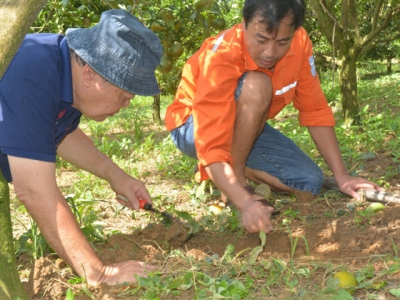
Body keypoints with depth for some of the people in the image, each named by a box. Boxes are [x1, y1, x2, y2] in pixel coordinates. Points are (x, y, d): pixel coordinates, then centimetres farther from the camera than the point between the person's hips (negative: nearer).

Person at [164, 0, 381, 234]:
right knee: (256, 85, -34)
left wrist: (341, 176, -14)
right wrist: (246, 204, -54)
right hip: (194, 128, -6)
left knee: (309, 183, -11)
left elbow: (315, 111, -9)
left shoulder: (299, 44, -19)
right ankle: (235, 179, -18)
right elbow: (211, 147, -42)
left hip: (245, 131, 6)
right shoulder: (221, 57, -35)